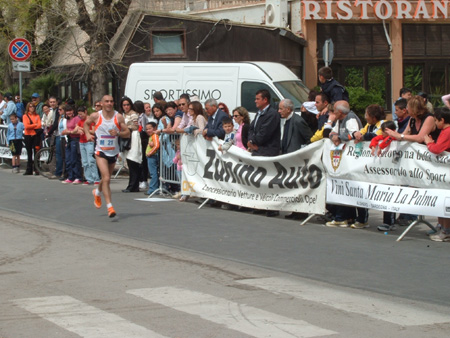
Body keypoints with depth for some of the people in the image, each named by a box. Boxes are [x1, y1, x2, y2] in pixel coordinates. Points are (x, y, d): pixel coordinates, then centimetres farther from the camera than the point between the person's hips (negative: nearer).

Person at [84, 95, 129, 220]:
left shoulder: (118, 117, -4)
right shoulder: (95, 116, -5)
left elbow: (127, 133, -2)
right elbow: (86, 123, 16)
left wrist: (118, 133, -21)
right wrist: (87, 134, -2)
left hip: (113, 152, 3)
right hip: (100, 151, -3)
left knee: (106, 178, 19)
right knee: (106, 179, -17)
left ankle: (97, 192, 52)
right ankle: (110, 207, -17)